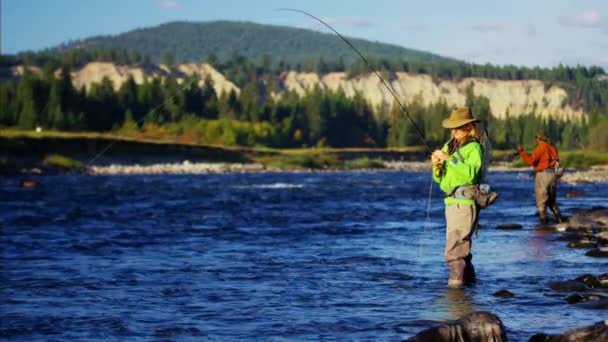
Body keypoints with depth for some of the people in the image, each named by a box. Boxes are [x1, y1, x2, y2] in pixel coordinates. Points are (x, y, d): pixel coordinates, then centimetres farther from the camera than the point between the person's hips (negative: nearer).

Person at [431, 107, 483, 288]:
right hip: (451, 202, 8)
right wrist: (437, 165, -4)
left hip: (465, 203, -8)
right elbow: (439, 179, 17)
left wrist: (450, 158, -24)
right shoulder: (448, 146, 14)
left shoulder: (473, 148, -8)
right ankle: (468, 276, 25)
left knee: (454, 245, -15)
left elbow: (470, 174, -23)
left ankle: (457, 278, -15)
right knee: (461, 244, 15)